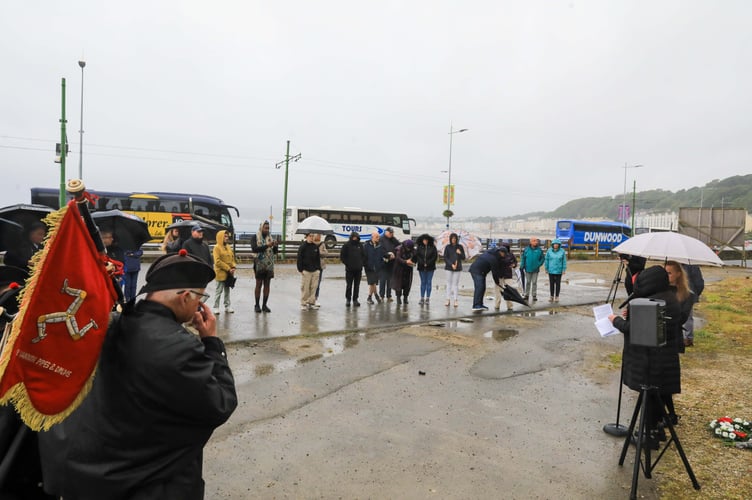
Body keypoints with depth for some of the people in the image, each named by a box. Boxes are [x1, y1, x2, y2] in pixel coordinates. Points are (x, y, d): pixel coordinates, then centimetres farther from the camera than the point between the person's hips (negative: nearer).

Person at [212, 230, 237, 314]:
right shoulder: (217, 247, -10)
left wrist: (233, 267, -2)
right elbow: (217, 261, -16)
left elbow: (232, 257, 15)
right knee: (219, 291, 0)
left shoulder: (229, 247, 11)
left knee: (227, 290, 14)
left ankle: (228, 306, 21)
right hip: (221, 273, -6)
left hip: (229, 273, 6)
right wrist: (228, 268, -16)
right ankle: (216, 307, 8)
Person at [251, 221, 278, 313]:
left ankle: (264, 305, 12)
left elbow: (275, 252, 13)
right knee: (259, 284, 2)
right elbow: (254, 249, -15)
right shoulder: (255, 237, 1)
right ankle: (257, 305, 9)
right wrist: (267, 245, -23)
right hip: (259, 264, -4)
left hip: (269, 265, 4)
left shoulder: (270, 238, 13)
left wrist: (275, 246, -9)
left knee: (267, 285, 5)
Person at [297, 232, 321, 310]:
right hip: (306, 270, -4)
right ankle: (303, 303, 7)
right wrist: (300, 269, -10)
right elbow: (299, 259, -5)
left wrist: (318, 268, 10)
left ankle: (311, 302, 14)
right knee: (305, 288, -2)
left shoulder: (316, 247, 10)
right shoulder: (303, 247, -4)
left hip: (315, 271, 5)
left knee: (313, 287, 5)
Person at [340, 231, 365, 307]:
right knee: (349, 285, 2)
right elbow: (342, 256, -1)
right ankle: (348, 299, 14)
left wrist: (361, 263, 4)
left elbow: (364, 255, 16)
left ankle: (355, 299, 15)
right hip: (349, 269, -3)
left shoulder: (360, 245, 8)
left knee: (357, 285, 7)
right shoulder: (346, 245, -2)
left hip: (358, 269, 3)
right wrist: (347, 264, -7)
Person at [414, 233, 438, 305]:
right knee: (423, 282, 6)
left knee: (429, 282, 2)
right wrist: (423, 263, -12)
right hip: (421, 268, 1)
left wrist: (428, 263, -10)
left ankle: (427, 298, 6)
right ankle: (422, 298, 8)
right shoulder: (419, 247, 1)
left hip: (430, 268, -1)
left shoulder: (432, 247, -3)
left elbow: (435, 256, -4)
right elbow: (417, 256, -3)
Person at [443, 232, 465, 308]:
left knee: (456, 284, 1)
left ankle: (455, 300, 4)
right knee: (449, 283, 2)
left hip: (458, 268, 0)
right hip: (449, 268, 0)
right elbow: (445, 258, 0)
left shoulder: (460, 247, 6)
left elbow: (463, 258, 6)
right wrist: (451, 264, -11)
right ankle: (448, 300, 5)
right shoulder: (447, 247, 4)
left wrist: (460, 253, -13)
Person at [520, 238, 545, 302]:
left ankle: (534, 295, 15)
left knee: (534, 282, 6)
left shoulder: (539, 250, -3)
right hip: (528, 269, 0)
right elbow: (523, 258, 1)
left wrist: (539, 264, -8)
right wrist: (522, 266, -4)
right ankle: (527, 295, 17)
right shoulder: (526, 249, -3)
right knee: (527, 282, 8)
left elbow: (542, 258, 4)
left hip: (535, 269, 0)